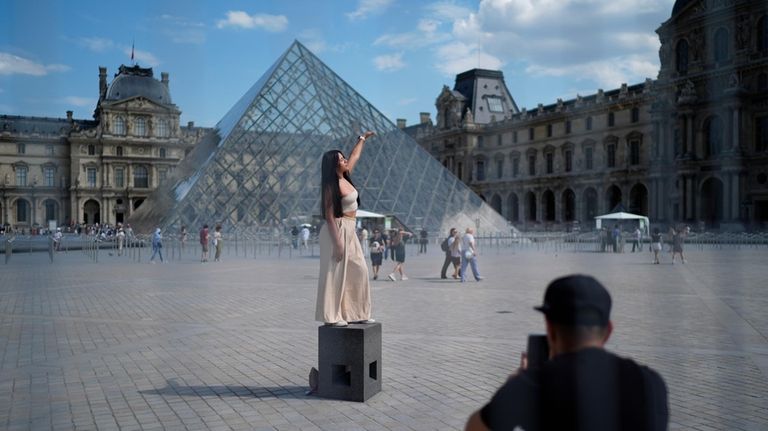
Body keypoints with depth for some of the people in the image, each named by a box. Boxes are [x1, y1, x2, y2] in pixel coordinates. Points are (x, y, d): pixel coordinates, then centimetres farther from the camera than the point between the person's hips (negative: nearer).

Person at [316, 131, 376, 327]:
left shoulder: (345, 177, 8)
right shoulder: (331, 186, -16)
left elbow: (354, 156, 26)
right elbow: (329, 216, -18)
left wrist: (362, 138, 37)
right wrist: (337, 243, -22)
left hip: (350, 231, 9)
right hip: (338, 230, -9)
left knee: (359, 271, 10)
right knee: (335, 273, -4)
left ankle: (354, 313, 16)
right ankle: (331, 316, 2)